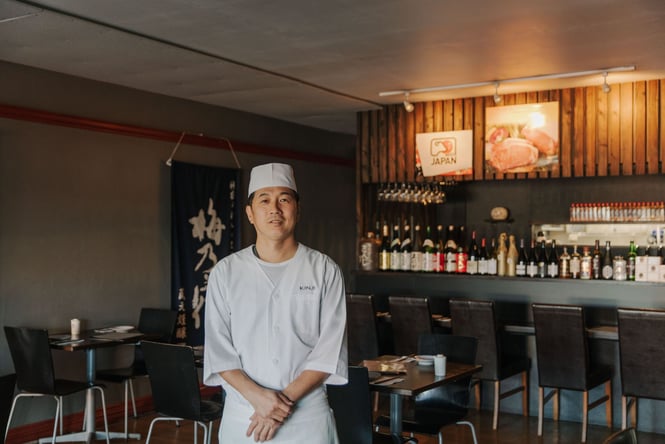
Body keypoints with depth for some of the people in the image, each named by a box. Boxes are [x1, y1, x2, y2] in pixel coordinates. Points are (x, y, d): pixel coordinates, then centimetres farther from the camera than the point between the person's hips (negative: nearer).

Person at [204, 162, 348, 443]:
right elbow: (218, 350, -2)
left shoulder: (324, 271, -2)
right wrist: (257, 396, -16)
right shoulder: (226, 272, 1)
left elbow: (330, 350, -6)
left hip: (308, 420, -1)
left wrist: (286, 398, -15)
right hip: (241, 418, 1)